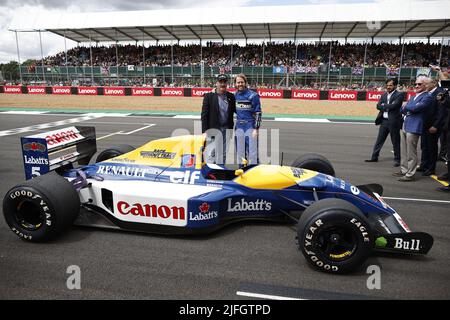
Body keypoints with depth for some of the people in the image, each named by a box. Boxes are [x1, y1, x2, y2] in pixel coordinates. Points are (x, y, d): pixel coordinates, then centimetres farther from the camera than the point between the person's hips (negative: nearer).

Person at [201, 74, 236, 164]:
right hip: (213, 130, -4)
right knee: (212, 153, -3)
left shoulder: (231, 96, 8)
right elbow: (204, 115, -5)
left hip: (227, 129, 4)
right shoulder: (209, 96, -2)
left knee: (224, 154, 12)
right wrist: (204, 131, -11)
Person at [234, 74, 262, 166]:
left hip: (250, 126, -5)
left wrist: (256, 129, -15)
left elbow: (258, 113, -8)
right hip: (239, 127, 5)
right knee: (240, 153, 12)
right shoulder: (234, 96, 8)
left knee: (252, 153, -7)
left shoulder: (253, 95, -7)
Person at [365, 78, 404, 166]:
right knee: (379, 140, 11)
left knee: (395, 142, 4)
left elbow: (394, 105, -19)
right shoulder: (384, 95, 12)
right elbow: (378, 106, 3)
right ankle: (374, 157, 19)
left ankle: (397, 159, 15)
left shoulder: (399, 95, -6)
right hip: (384, 120, 6)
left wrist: (384, 106, -6)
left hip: (393, 121, -5)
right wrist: (387, 107, -12)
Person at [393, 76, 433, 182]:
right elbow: (402, 109, 17)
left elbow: (415, 108, -19)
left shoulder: (427, 97, -7)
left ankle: (410, 174, 4)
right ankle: (403, 170, 25)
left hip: (413, 128, -9)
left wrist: (406, 107, -1)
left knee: (411, 153, -3)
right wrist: (408, 110, -3)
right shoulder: (413, 97, 20)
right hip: (404, 126, 9)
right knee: (403, 152, 14)